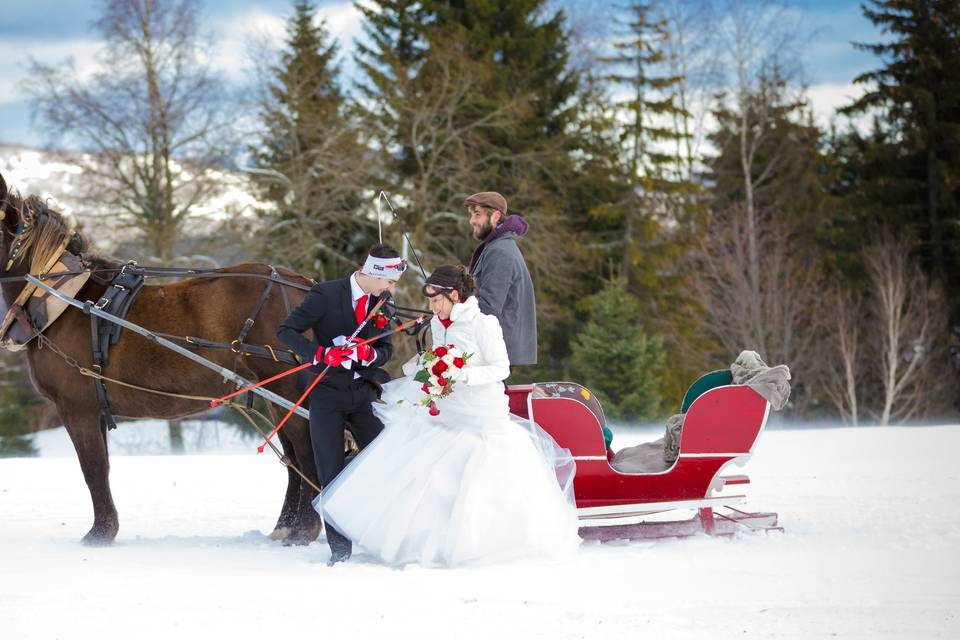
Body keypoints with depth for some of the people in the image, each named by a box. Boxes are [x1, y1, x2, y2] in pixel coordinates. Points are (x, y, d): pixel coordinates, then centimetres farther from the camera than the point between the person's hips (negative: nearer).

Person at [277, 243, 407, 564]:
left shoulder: (382, 300, 3)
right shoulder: (325, 294, -13)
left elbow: (386, 349, 7)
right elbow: (286, 330, -13)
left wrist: (370, 354, -17)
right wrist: (320, 354, -28)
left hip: (364, 391, 4)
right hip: (328, 394, -4)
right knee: (332, 476, -2)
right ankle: (339, 549, 6)